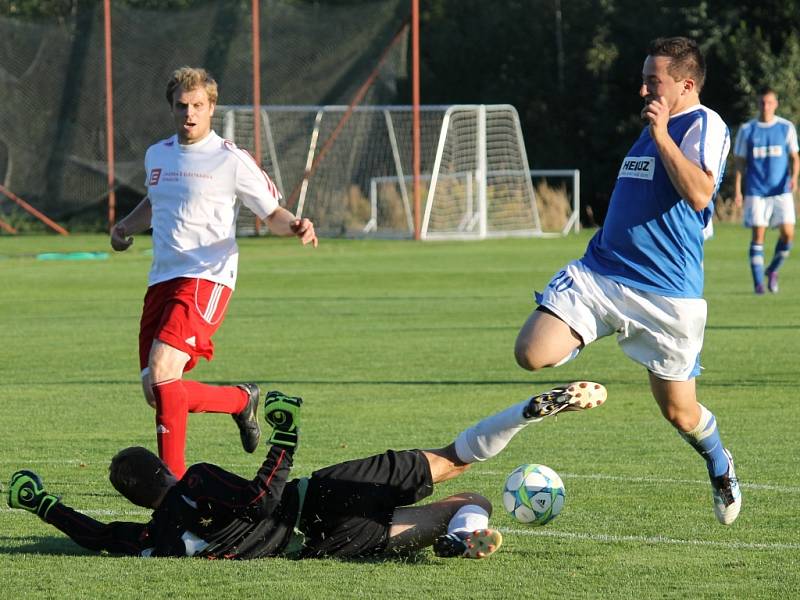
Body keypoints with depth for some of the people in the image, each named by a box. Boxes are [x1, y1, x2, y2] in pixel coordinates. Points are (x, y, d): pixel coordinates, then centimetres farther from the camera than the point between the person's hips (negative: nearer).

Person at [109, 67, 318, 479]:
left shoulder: (230, 161, -4)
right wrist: (126, 226, 19)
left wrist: (295, 227, -20)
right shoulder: (157, 155, 15)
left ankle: (173, 477, -10)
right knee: (157, 394, 3)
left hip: (206, 278, -7)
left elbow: (273, 214, 2)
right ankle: (241, 400, 27)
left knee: (161, 374, -24)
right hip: (161, 280, 7)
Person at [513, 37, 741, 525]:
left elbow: (699, 192, -24)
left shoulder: (706, 125, -6)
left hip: (667, 292, -6)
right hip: (598, 273, 6)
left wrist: (661, 134, -23)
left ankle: (720, 467, 36)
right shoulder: (652, 127, 20)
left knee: (679, 412, 5)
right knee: (532, 354, -19)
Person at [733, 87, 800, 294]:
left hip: (781, 190, 1)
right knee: (758, 235, -5)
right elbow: (740, 162, 7)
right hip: (756, 192, -1)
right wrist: (737, 191, 0)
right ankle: (758, 282, 2)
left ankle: (773, 270, 16)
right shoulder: (747, 130, 4)